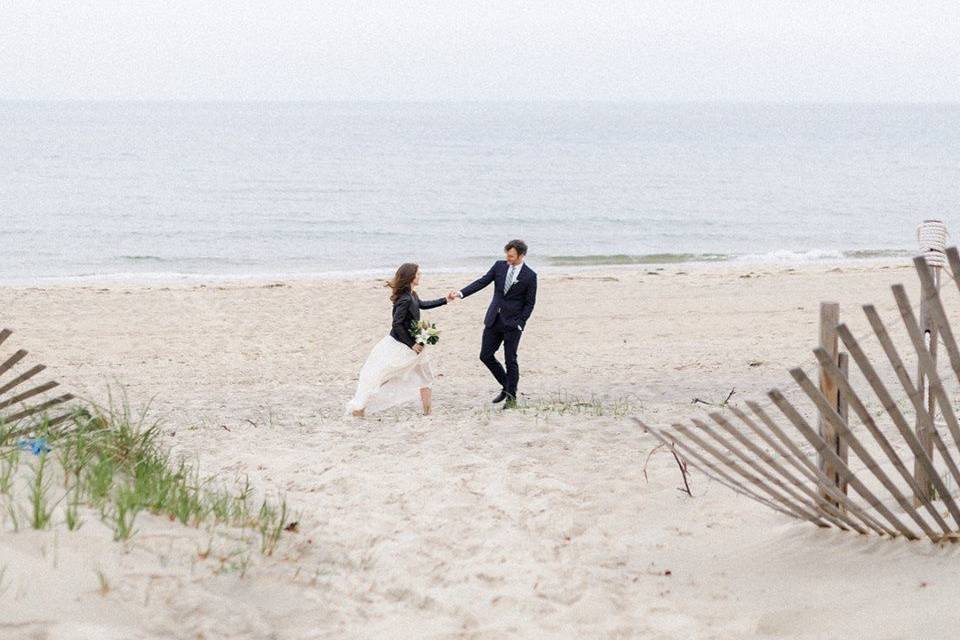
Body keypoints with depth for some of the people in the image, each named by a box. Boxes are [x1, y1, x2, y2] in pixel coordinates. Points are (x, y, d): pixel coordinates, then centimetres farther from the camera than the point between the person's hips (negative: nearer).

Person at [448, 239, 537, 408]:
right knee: (486, 356, 5)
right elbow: (482, 282, 1)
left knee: (510, 360, -1)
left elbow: (530, 303, -5)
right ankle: (507, 387, 22)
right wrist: (460, 293, -10)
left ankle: (511, 397, 11)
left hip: (513, 323, -5)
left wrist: (519, 324, -11)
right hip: (494, 319, 5)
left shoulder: (529, 276, -9)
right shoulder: (499, 266, 3)